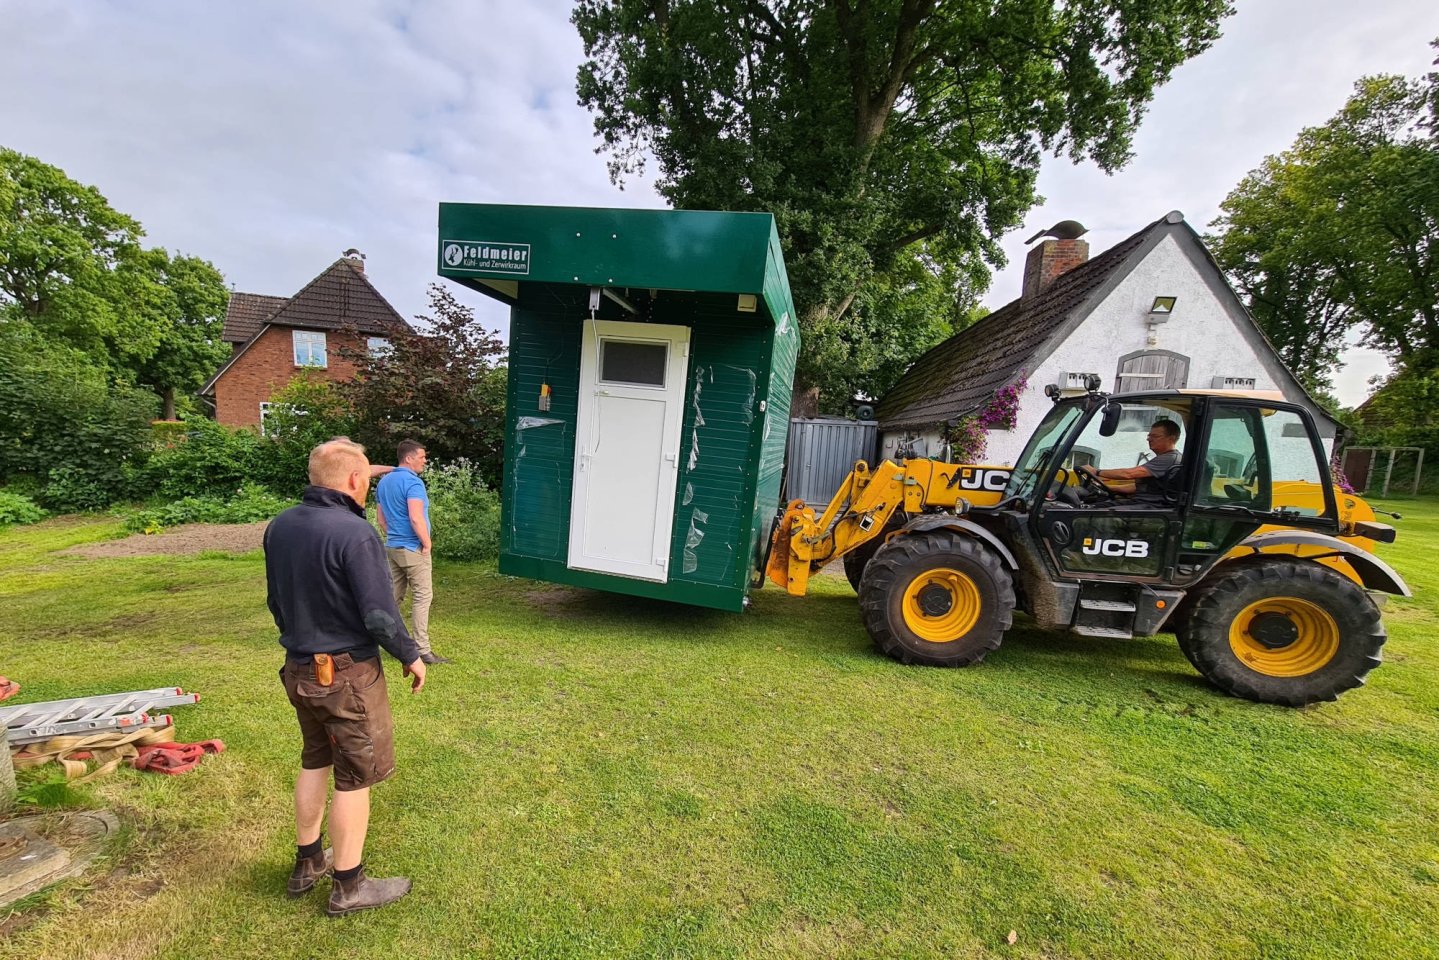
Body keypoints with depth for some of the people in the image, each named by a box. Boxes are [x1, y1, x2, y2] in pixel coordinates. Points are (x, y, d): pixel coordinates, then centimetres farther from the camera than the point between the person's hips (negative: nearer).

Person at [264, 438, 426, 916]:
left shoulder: (279, 526, 1)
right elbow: (379, 615, -23)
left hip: (299, 670, 8)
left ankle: (307, 863, 41)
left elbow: (276, 600, 13)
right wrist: (410, 656, -7)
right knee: (354, 778, 8)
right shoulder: (354, 532, -25)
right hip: (348, 675, -8)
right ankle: (349, 886, 24)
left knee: (314, 763, 24)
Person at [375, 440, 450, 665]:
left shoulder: (384, 482, 11)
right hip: (412, 548, -9)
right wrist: (427, 543, -14)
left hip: (392, 547, 9)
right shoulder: (412, 482, -17)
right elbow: (416, 518, -25)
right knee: (422, 596, -4)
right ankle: (422, 650, -2)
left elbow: (380, 517, 16)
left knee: (394, 595, 17)